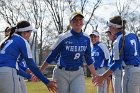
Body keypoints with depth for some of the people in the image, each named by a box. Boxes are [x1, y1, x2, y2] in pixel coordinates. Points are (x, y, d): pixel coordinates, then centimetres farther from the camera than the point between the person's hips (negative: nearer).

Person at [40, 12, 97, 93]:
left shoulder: (86, 39, 2)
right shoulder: (64, 38, -11)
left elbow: (88, 59, 13)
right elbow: (52, 56, -3)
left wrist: (95, 75, 12)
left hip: (78, 74, 2)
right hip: (62, 73, -2)